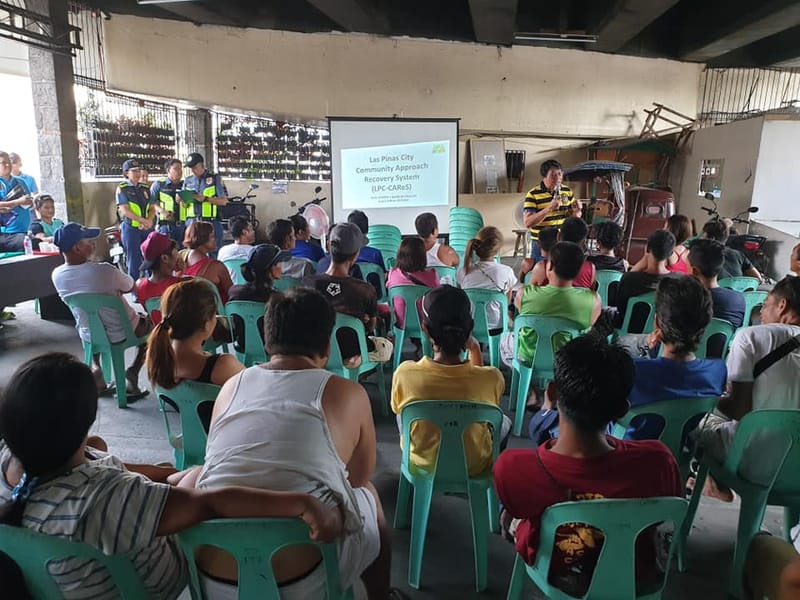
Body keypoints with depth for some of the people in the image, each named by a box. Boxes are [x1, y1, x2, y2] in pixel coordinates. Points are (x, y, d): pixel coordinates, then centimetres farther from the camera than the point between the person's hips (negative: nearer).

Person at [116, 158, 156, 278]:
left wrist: (149, 221, -10)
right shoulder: (122, 188, -3)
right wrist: (144, 221, -17)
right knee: (134, 261, -1)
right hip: (131, 229, -5)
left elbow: (152, 208, 10)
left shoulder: (145, 188, 13)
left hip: (147, 229, 5)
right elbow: (125, 211, -11)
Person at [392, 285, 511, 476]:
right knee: (504, 422, 29)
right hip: (474, 467, 0)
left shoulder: (405, 373, -29)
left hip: (422, 463, 1)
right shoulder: (492, 378, -29)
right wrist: (475, 350, 2)